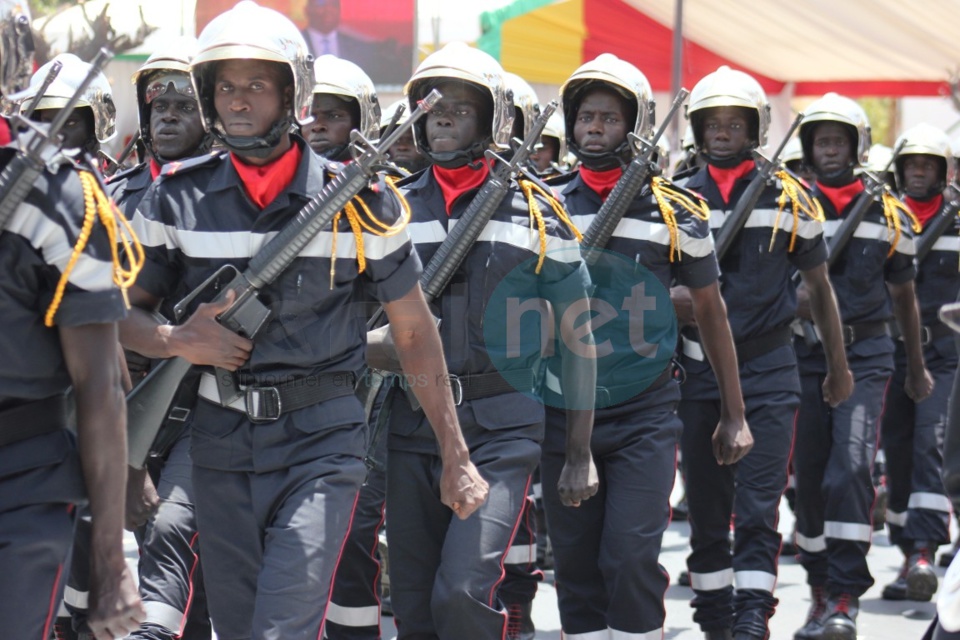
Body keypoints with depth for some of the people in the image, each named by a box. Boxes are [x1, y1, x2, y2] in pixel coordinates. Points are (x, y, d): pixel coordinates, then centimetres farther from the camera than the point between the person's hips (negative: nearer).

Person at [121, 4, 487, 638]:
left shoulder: (357, 198, -3)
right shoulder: (179, 197, 1)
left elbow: (414, 331, 4)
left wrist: (455, 458, 5)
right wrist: (177, 339, -15)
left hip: (321, 442, -3)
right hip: (219, 443, 3)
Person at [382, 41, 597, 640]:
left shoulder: (536, 213, 1)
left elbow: (578, 338, 6)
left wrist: (580, 452, 3)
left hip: (503, 429, -3)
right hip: (410, 427, 3)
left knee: (464, 592, -18)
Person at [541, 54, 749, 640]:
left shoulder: (675, 213, 0)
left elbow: (711, 311, 9)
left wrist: (735, 414, 10)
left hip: (644, 416, -2)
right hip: (563, 415, 2)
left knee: (631, 560, -12)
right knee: (576, 567, 6)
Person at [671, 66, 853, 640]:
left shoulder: (789, 198, 2)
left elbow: (819, 286, 10)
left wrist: (839, 367, 13)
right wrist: (677, 298, -12)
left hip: (769, 368, -2)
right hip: (699, 370, 2)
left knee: (758, 506, -10)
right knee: (706, 506, 8)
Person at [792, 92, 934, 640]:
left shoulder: (889, 216, 5)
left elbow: (904, 297, 16)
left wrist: (917, 369, 22)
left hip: (865, 356, -1)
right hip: (805, 355, 1)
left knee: (851, 468, -17)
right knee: (810, 477, 6)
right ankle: (821, 589, 20)